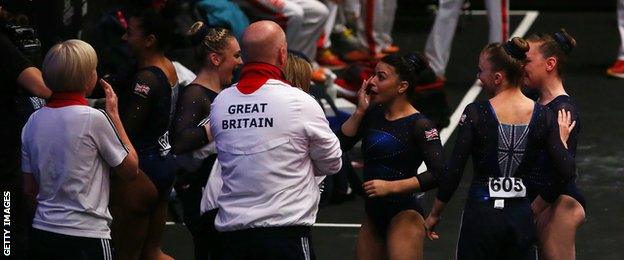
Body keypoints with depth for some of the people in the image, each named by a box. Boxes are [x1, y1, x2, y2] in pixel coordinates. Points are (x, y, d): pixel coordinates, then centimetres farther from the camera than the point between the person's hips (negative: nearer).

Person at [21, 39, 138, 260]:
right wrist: (114, 115, 4)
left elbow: (29, 190, 10)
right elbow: (131, 169, -1)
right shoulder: (94, 119, -12)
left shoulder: (34, 121, 4)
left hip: (41, 233, 6)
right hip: (86, 236, -6)